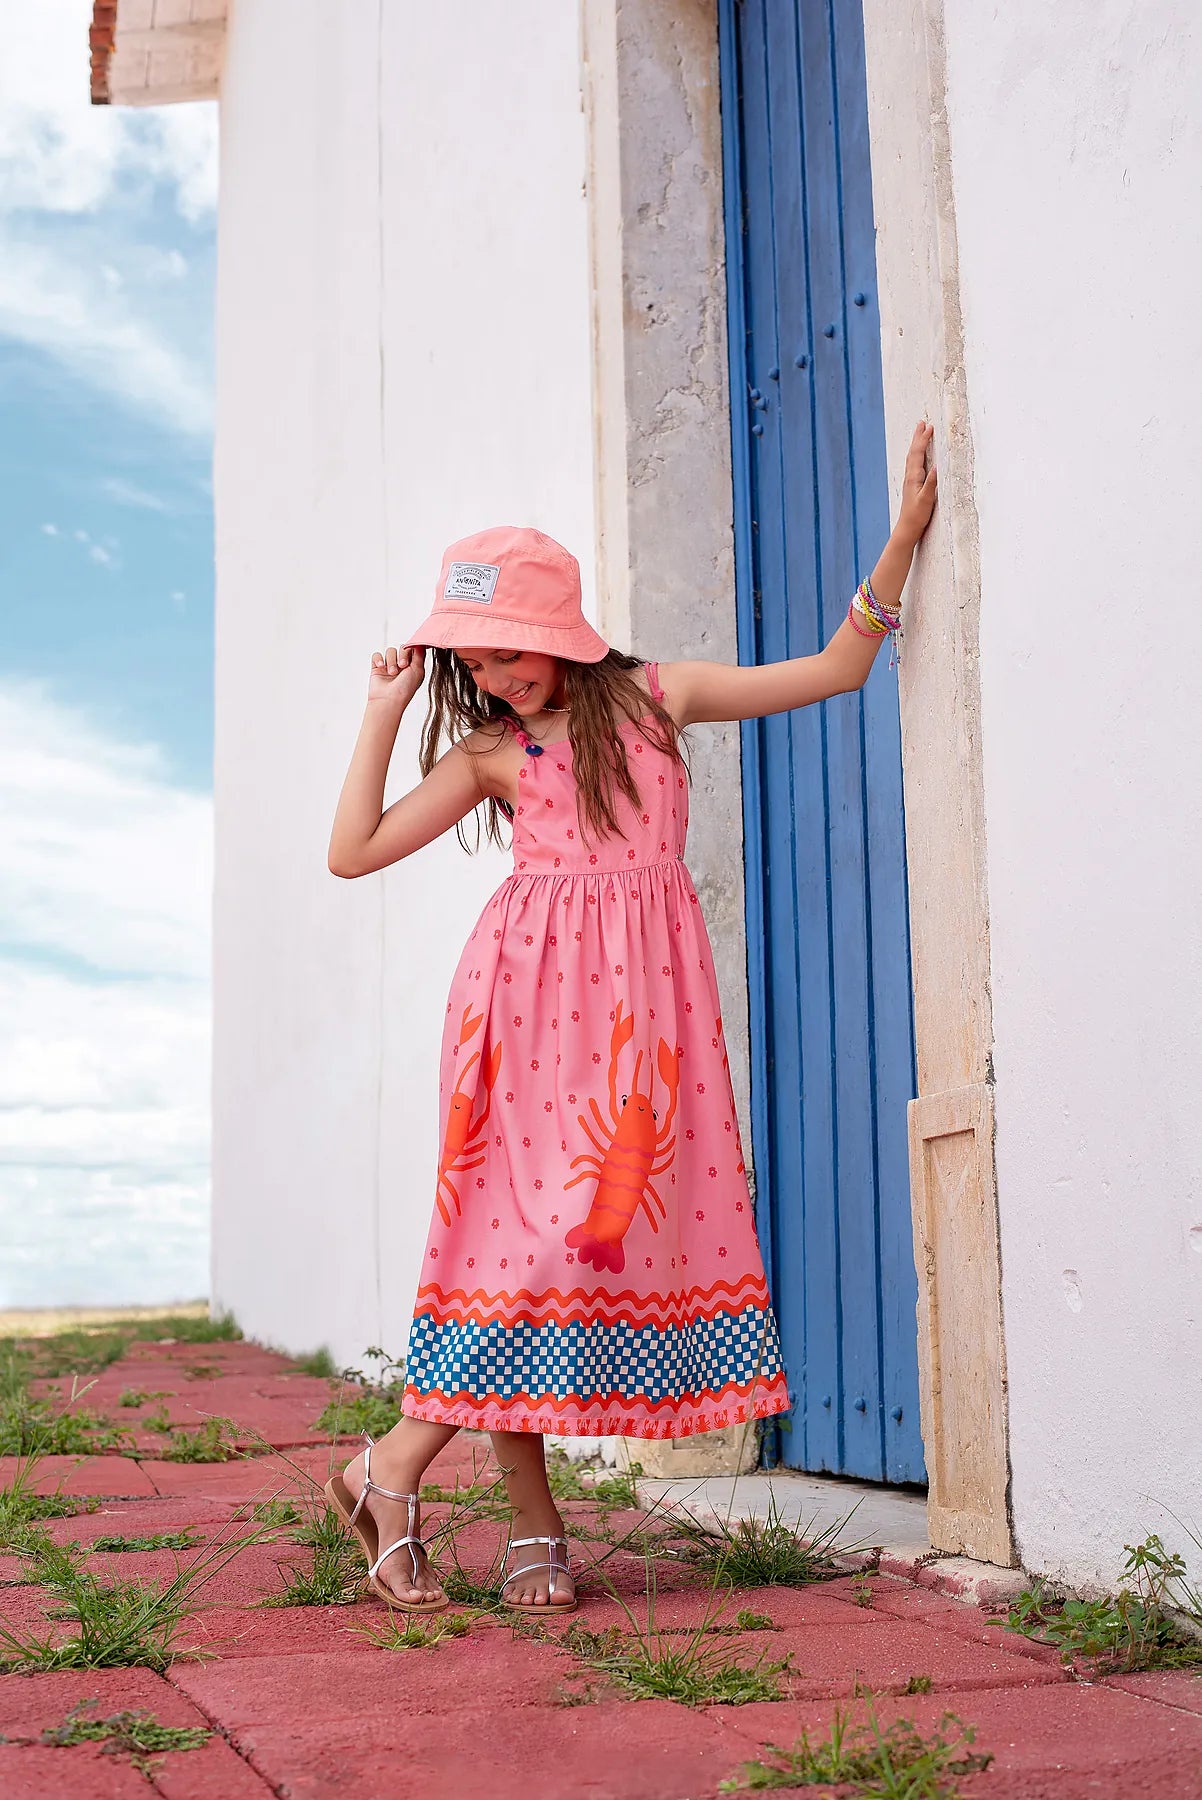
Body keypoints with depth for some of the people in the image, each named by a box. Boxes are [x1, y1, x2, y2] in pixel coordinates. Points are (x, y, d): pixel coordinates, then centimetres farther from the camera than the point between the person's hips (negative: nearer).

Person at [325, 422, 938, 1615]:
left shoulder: (656, 697, 13)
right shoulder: (488, 753, 10)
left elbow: (834, 669, 15)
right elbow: (354, 851, 3)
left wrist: (901, 540, 7)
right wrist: (383, 712, 4)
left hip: (646, 989, 2)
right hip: (535, 990, -2)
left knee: (624, 1214, -4)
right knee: (539, 1220, -12)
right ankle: (534, 1520, 1)